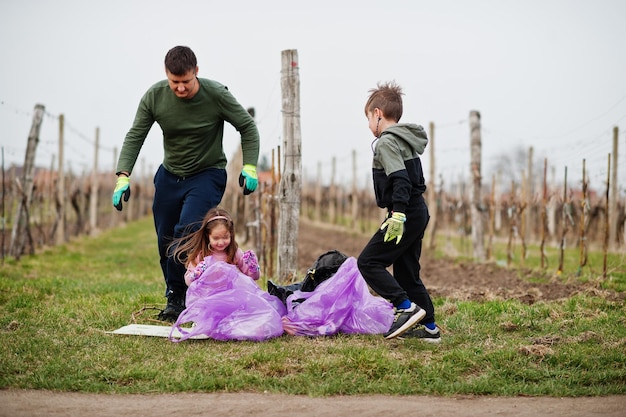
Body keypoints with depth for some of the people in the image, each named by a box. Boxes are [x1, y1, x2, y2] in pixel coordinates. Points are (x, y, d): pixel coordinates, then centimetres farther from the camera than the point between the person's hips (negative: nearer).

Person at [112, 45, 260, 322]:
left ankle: (177, 299, -10)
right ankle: (175, 298, 23)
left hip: (208, 174, -4)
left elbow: (248, 127, -7)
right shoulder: (154, 96, -13)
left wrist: (249, 167, -16)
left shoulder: (216, 94, -20)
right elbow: (135, 136, -8)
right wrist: (123, 177, -20)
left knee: (186, 232, -23)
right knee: (165, 241, 6)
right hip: (169, 175, 4)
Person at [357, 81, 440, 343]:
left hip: (405, 215, -10)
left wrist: (397, 214, -28)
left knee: (368, 262, -7)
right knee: (406, 272, 14)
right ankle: (428, 326, 14)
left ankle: (407, 307, -15)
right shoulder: (407, 141, 18)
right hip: (418, 212, 10)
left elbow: (400, 180, -23)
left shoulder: (386, 142, -11)